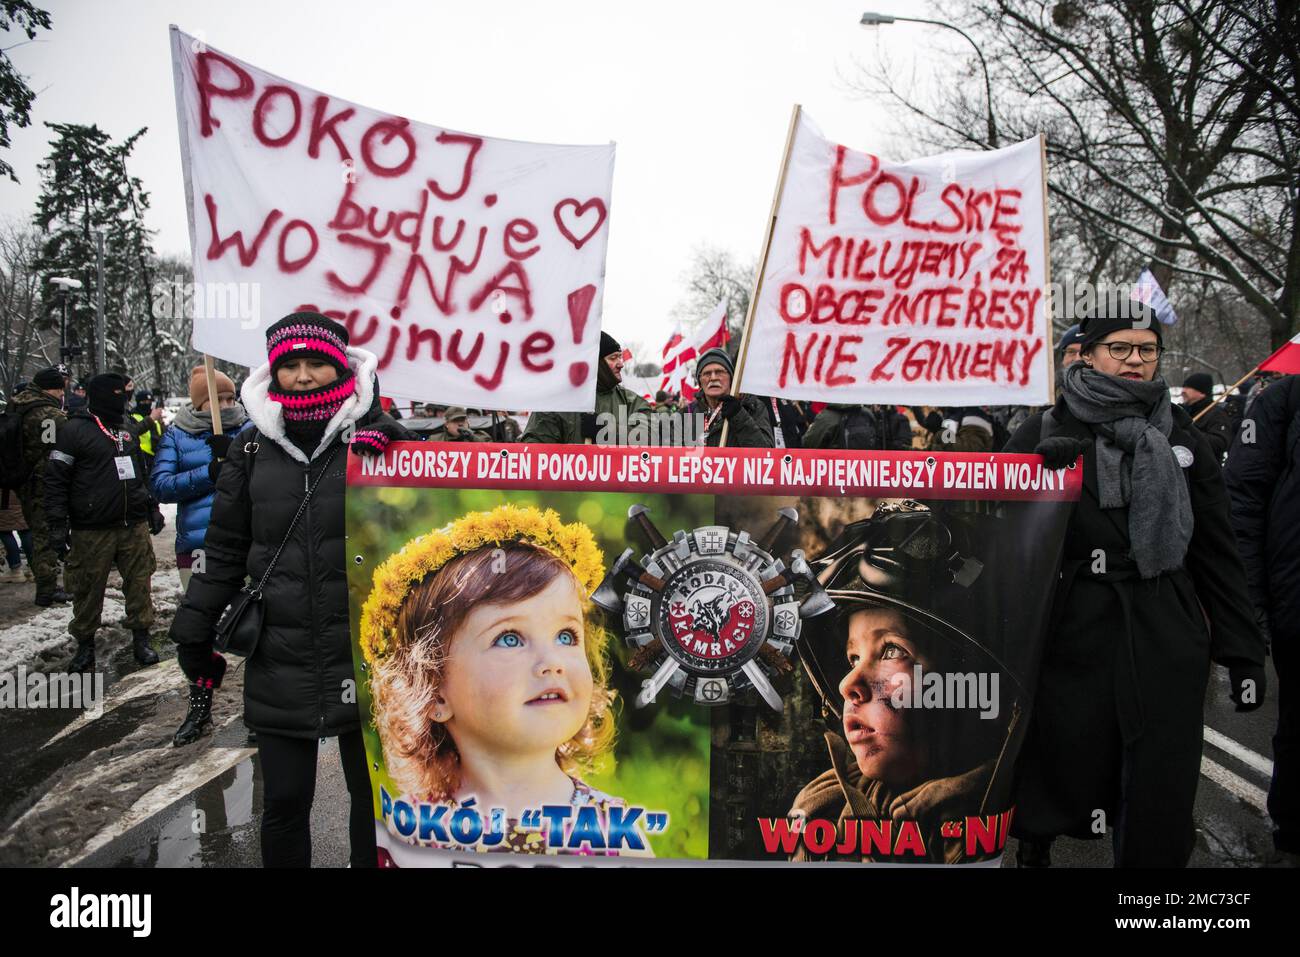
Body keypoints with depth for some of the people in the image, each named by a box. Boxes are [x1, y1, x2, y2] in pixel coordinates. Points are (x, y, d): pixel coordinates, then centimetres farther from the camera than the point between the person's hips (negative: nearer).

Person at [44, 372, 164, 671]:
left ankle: (141, 638, 17)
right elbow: (56, 479, -7)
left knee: (139, 583, 5)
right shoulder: (75, 430, -5)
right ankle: (85, 644, 18)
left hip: (135, 526, 5)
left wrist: (152, 508, 22)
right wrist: (57, 524, -11)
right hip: (91, 531, -5)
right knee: (88, 590, 4)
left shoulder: (127, 431, 15)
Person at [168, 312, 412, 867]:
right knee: (284, 803, 10)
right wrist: (195, 641, 8)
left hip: (368, 657, -1)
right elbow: (224, 552, 8)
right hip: (280, 662, 2)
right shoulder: (254, 448, 4)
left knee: (374, 795, 14)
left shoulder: (379, 437, -3)